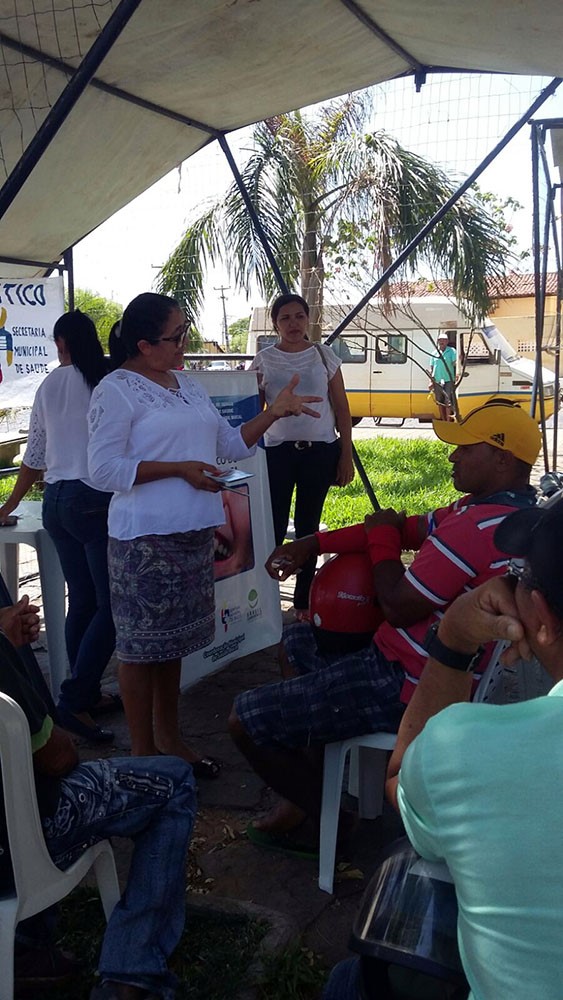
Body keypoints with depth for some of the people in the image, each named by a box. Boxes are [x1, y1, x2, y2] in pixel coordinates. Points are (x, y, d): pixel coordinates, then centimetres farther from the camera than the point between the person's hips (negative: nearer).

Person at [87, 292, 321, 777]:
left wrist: (275, 411, 6)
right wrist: (179, 469, -18)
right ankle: (142, 752, 16)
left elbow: (231, 444, 18)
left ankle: (168, 737, 30)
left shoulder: (188, 383, 14)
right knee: (142, 645, 2)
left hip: (193, 531, 7)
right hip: (145, 537, -7)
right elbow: (104, 468, -15)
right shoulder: (117, 390, -9)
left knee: (174, 639, 16)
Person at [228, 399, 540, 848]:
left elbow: (398, 606, -24)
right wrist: (312, 544, 1)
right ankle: (305, 792, 25)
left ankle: (324, 817, 16)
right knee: (296, 642, 27)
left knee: (247, 719, -7)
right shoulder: (513, 509, 6)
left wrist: (382, 540, -5)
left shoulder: (478, 527, -28)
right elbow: (413, 527, 7)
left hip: (411, 689, -11)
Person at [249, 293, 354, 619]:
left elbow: (342, 409, 5)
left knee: (308, 527, 9)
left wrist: (346, 454, 1)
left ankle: (304, 601, 19)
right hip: (277, 451, 0)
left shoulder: (325, 356, 4)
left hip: (320, 451, 1)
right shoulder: (264, 360, 3)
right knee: (274, 528, -4)